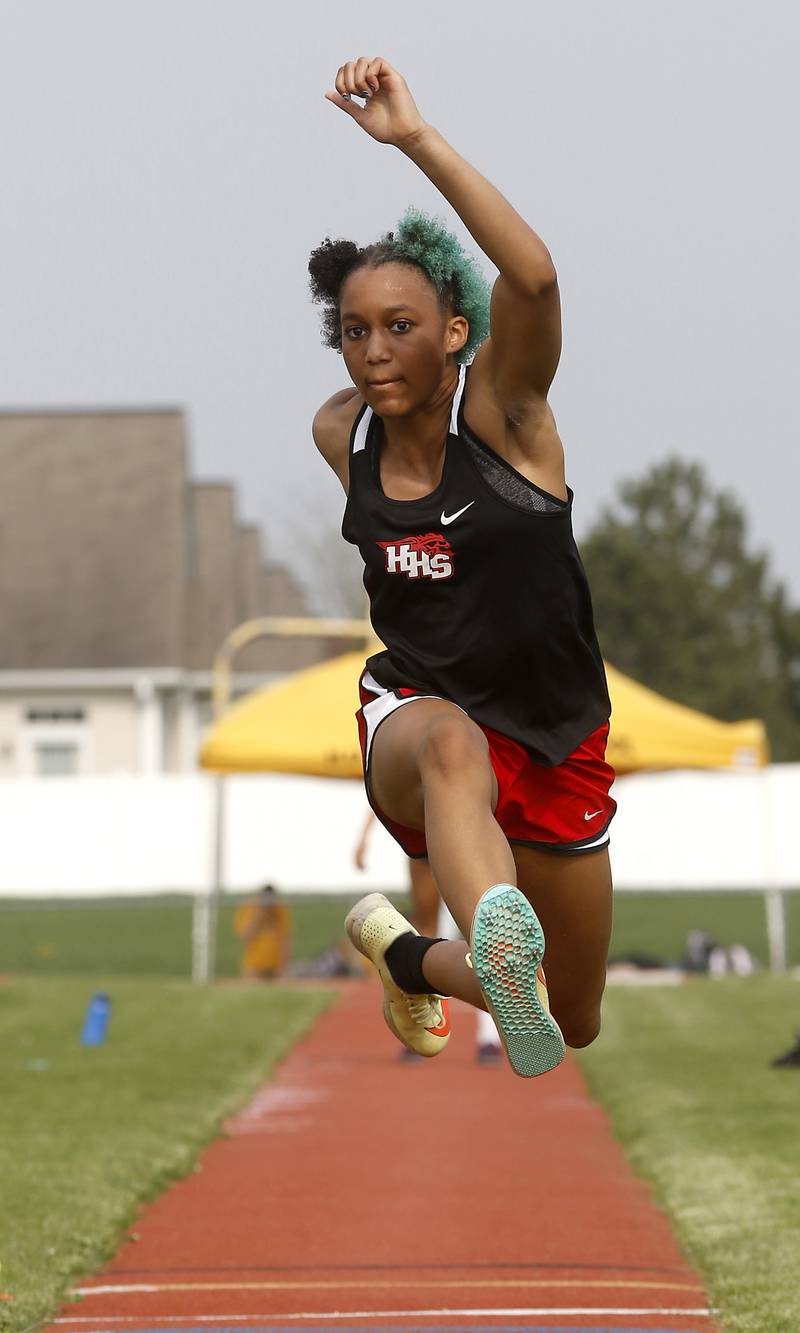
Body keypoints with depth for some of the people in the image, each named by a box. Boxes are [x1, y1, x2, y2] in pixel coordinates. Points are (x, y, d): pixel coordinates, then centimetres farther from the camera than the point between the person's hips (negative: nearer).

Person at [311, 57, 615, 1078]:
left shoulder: (499, 408, -15)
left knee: (573, 1029, 13)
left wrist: (416, 138, -41)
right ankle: (499, 954, -70)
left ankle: (409, 958, 41)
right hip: (415, 714, 0)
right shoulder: (341, 434, -2)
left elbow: (533, 276, -37)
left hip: (556, 738, 0)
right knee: (452, 743, -42)